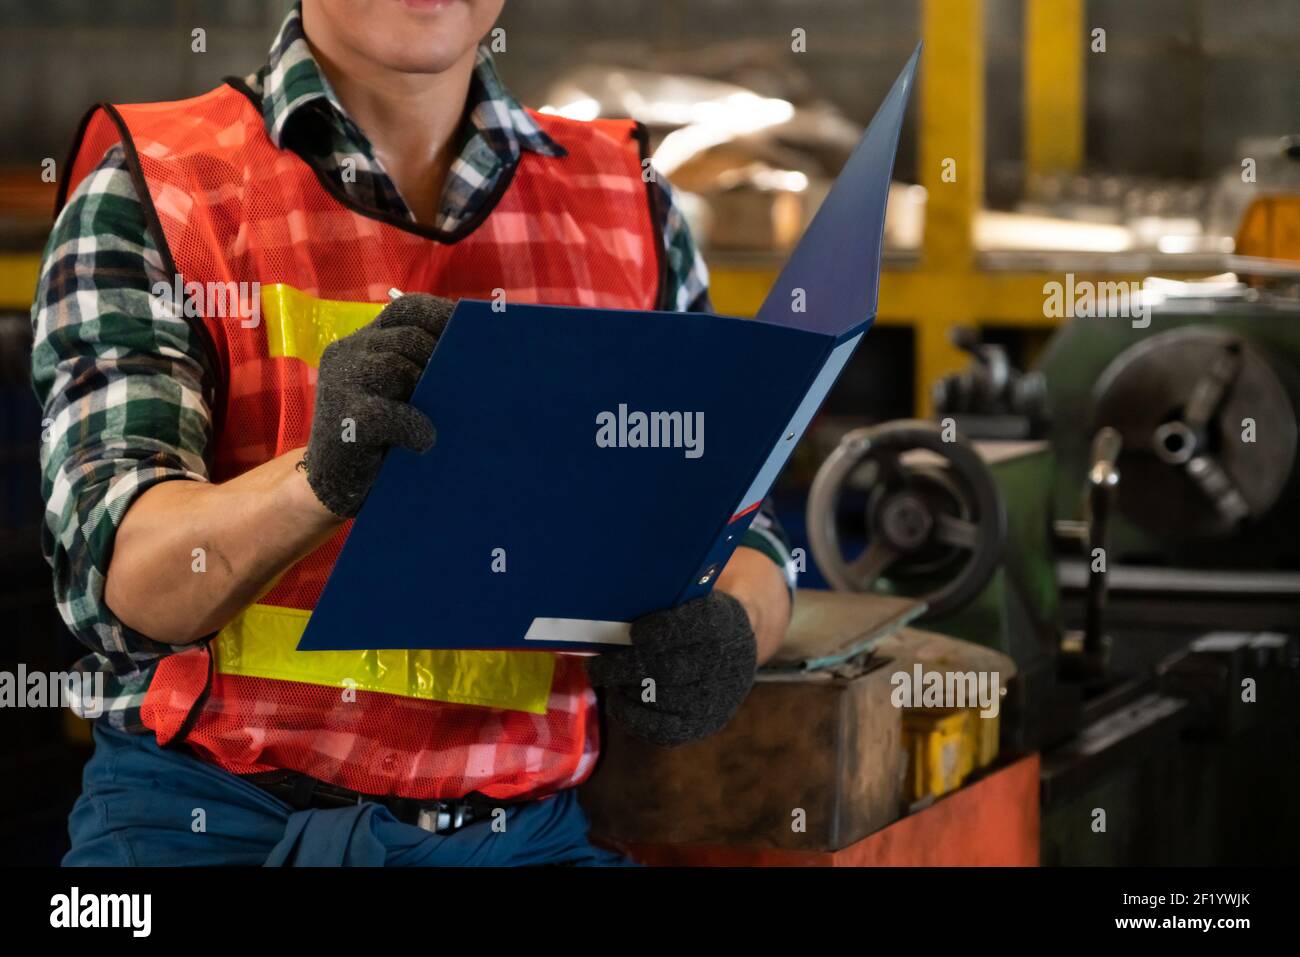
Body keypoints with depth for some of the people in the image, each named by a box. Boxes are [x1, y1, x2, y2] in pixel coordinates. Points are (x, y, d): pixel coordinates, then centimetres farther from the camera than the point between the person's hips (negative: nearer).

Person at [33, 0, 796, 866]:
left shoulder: (627, 201, 15)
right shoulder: (152, 187, 4)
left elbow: (740, 536, 17)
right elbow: (121, 581, -8)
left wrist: (729, 627, -8)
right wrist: (322, 477, -29)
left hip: (523, 827, 4)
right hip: (213, 819, -4)